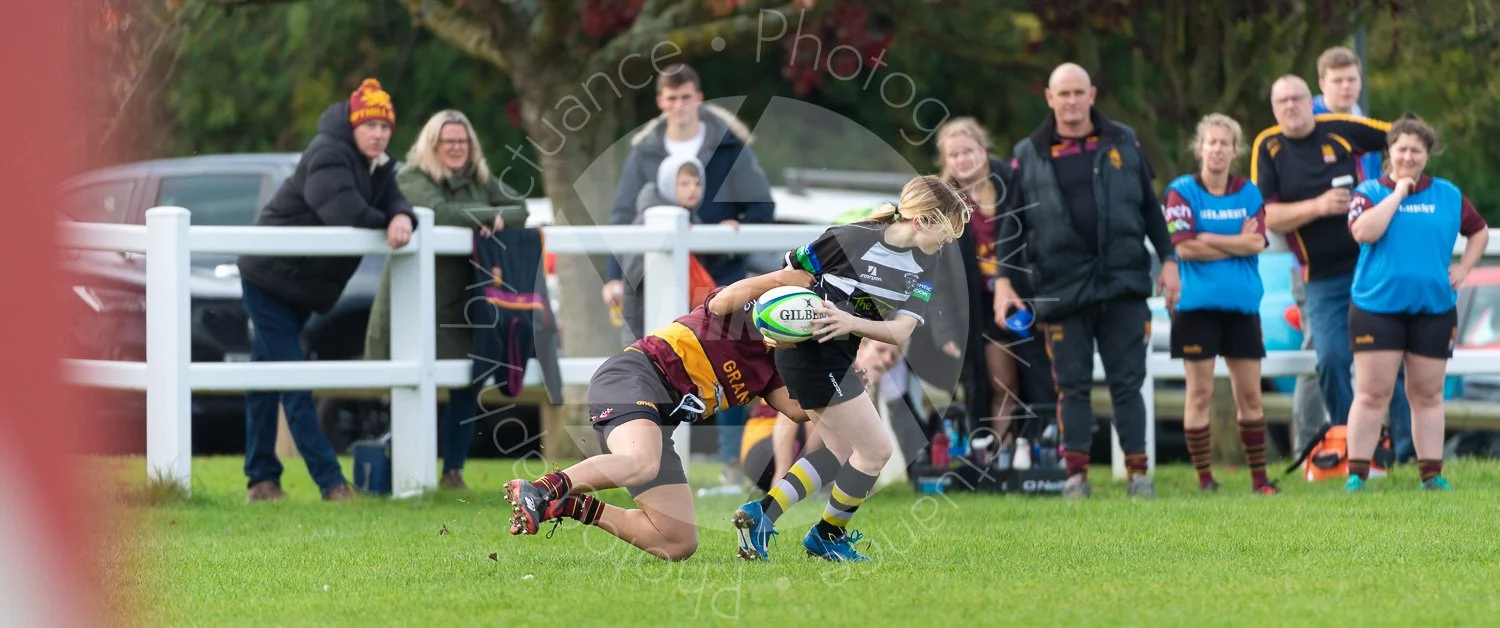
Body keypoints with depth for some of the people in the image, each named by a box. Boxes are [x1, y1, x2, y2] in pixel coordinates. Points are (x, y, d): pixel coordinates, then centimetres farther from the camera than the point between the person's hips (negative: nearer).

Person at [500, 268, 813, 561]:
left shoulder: (768, 369, 25)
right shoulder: (748, 311, 6)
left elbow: (796, 409, 7)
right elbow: (720, 304, -18)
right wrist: (776, 279, -15)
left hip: (660, 420, 9)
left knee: (680, 544, 1)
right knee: (641, 464, -42)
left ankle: (576, 508, 8)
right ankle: (539, 491, -42)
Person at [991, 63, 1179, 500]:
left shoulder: (1123, 144, 8)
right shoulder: (1029, 156, 6)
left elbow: (1149, 206, 13)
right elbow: (1013, 222, 8)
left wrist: (1168, 259, 8)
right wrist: (1004, 280, 1)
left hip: (1123, 283, 0)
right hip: (1062, 290, 0)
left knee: (1127, 382, 1)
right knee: (1073, 385, 1)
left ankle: (1138, 472, 5)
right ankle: (1076, 474, 6)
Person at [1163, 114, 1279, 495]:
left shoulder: (1248, 193, 9)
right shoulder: (1182, 192, -1)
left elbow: (1257, 242, -5)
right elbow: (1183, 246, -12)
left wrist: (1208, 239, -11)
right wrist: (1237, 243, -7)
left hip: (1242, 305, 3)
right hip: (1197, 305, -3)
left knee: (1249, 394, 5)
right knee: (1200, 393, -2)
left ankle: (1259, 478, 13)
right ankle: (1204, 478, 4)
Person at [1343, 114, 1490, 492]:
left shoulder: (1448, 195, 9)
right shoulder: (1369, 192, 2)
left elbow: (1479, 232, 21)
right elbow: (1364, 232, -17)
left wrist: (1463, 269, 6)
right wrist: (1398, 193, -11)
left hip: (1434, 308, 3)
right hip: (1378, 305, -2)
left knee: (1428, 395, 7)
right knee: (1372, 393, -5)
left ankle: (1432, 474, 12)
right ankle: (1357, 474, -2)